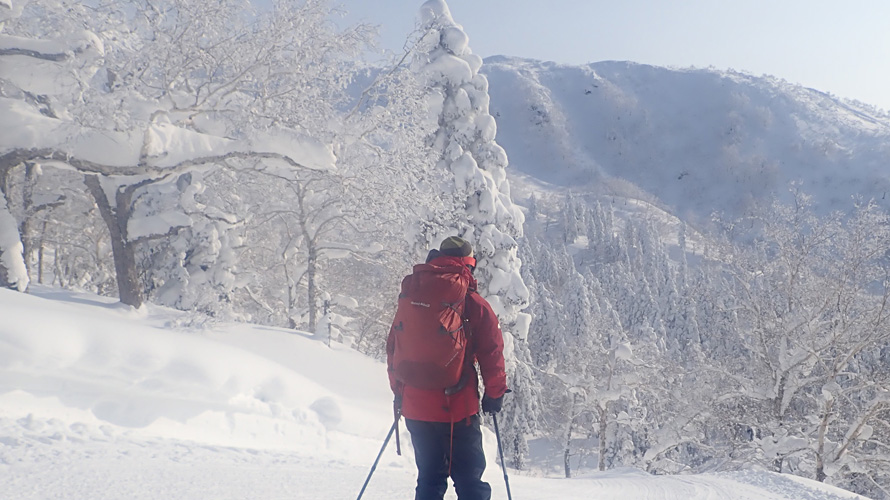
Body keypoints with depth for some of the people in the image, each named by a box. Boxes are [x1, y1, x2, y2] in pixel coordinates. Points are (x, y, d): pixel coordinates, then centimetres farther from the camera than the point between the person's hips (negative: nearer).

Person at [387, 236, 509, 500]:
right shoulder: (475, 304, -5)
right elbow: (492, 354, -5)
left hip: (416, 408, 4)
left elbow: (393, 348, 10)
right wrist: (494, 394, 8)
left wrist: (399, 391, 20)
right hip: (458, 409, -3)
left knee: (429, 478, 16)